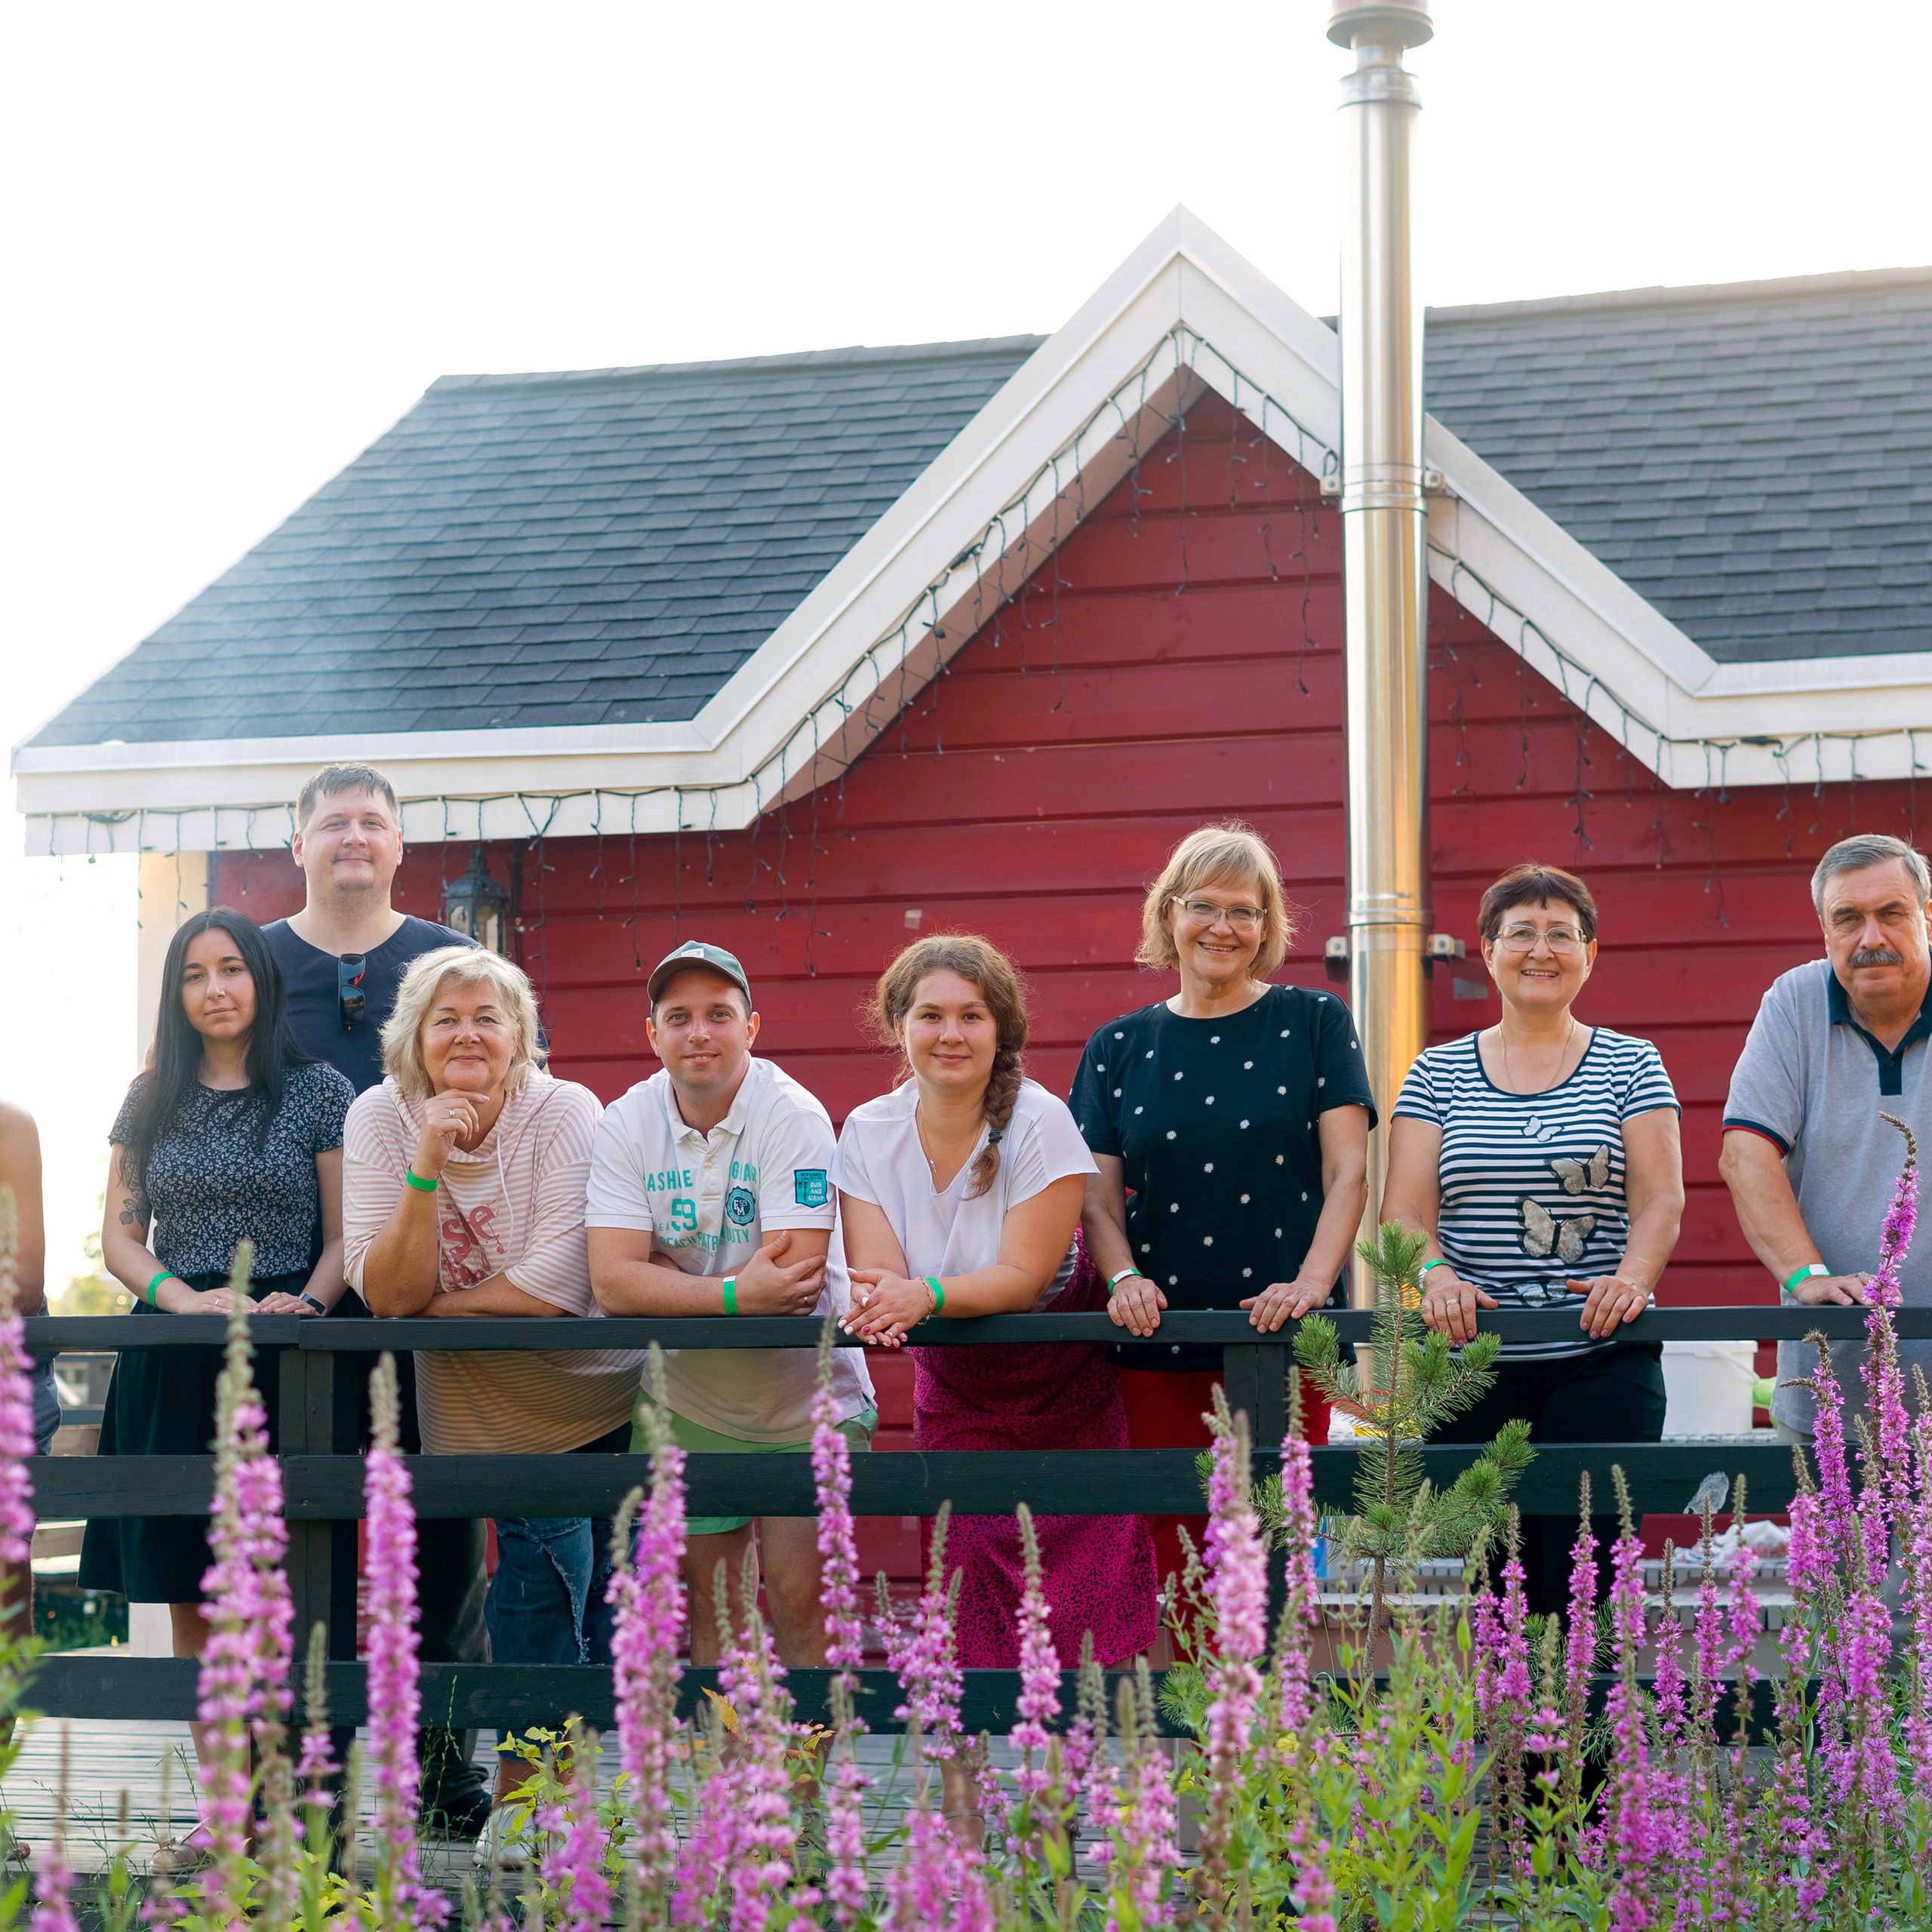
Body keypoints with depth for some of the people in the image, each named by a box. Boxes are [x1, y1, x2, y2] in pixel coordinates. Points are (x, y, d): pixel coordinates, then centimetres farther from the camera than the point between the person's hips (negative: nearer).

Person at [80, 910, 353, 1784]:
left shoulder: (319, 1092, 4)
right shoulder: (151, 1102, 13)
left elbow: (345, 1238, 2)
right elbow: (121, 1239, 10)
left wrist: (308, 1303, -18)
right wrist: (189, 1300, -9)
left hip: (284, 1368, -3)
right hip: (172, 1373, 3)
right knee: (192, 1602, 2)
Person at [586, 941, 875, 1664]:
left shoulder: (793, 1117, -16)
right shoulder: (627, 1125, -6)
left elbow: (794, 1281, -26)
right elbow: (612, 1284, -16)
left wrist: (662, 1280, -16)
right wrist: (737, 1294, -27)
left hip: (808, 1405, -3)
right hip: (688, 1406, 3)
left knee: (799, 1604, -7)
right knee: (710, 1605, 9)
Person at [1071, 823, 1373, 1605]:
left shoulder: (1314, 1024, 6)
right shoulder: (1118, 1048, 12)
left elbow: (1346, 1172, 0)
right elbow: (1099, 1197, 10)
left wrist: (1312, 1282, -15)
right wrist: (1123, 1278, -9)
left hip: (1280, 1339, -2)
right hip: (1158, 1348, 2)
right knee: (1178, 1563, -2)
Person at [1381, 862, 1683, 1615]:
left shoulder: (1630, 1065, 10)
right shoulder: (1438, 1074, 12)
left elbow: (1660, 1197, 1)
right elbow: (1404, 1210, 4)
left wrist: (1633, 1276, -19)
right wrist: (1436, 1275, -17)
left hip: (1603, 1360, -1)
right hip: (1473, 1365, 1)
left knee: (1581, 1580, -10)